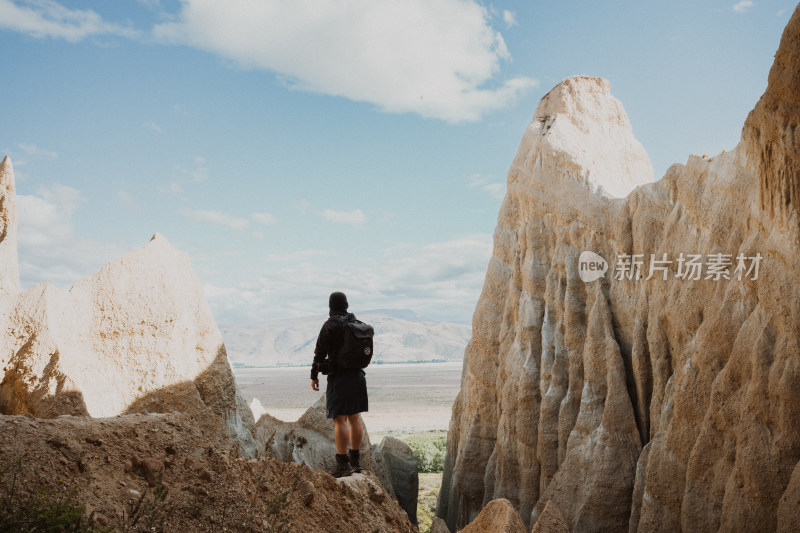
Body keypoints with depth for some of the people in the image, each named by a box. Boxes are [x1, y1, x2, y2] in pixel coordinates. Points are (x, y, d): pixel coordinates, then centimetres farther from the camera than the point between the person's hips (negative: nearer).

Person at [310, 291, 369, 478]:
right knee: (354, 417, 13)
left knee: (339, 420, -6)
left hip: (338, 377, -7)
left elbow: (320, 352, -9)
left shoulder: (330, 326, -11)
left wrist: (314, 375, 1)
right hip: (357, 374, 7)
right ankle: (355, 460, 20)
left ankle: (343, 464, -7)